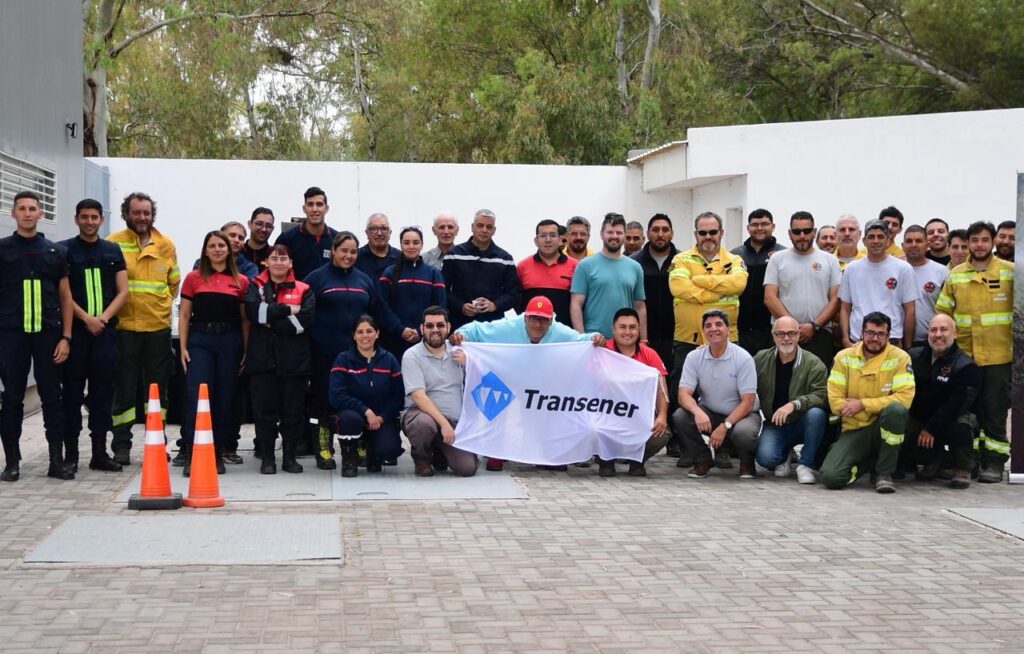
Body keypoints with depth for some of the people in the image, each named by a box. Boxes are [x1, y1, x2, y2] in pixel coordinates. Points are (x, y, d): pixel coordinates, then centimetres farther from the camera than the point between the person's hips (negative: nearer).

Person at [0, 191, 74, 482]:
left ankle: (57, 460, 7)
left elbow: (65, 297, 9)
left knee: (52, 397, 2)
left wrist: (65, 337, 1)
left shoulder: (56, 252, 9)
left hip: (48, 333, 1)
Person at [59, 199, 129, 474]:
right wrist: (87, 318, -12)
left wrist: (103, 317, -7)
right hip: (75, 330, -3)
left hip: (105, 331, 3)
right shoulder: (64, 250, 3)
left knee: (103, 393, 4)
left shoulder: (113, 251, 12)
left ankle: (100, 452, 9)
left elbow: (123, 292, 8)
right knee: (72, 393, -2)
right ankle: (70, 453, 2)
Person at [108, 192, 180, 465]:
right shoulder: (113, 244, -4)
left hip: (158, 326, 3)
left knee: (158, 387, 10)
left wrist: (162, 305, 9)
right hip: (124, 326, -3)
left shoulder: (166, 245, 6)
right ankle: (121, 445, 10)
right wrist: (112, 309, -1)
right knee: (124, 388, 2)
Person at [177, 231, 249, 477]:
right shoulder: (194, 278, 6)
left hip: (230, 342, 1)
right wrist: (183, 347, -2)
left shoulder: (241, 281, 7)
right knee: (196, 396, -10)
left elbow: (245, 319, 9)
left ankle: (217, 454, 13)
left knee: (224, 399, 4)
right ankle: (191, 455, -8)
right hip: (200, 341, -1)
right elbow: (184, 315, 6)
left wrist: (246, 351, 3)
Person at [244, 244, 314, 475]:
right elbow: (254, 312, -10)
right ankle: (267, 458, 8)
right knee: (264, 409, 0)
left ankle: (289, 456, 13)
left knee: (292, 410, 3)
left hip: (294, 359, 0)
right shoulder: (256, 287, 10)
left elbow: (306, 319, -8)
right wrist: (288, 310, -11)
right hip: (262, 358, 0)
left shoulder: (303, 289, 9)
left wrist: (271, 319, -11)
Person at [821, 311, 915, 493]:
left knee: (896, 409, -36)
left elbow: (905, 397, -17)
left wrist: (863, 404, -16)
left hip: (886, 428, -1)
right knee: (830, 476, -23)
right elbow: (835, 401, -6)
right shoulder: (844, 357, 1)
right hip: (854, 430, 1)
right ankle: (870, 461, 11)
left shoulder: (900, 357, -5)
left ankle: (884, 472, -16)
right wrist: (877, 406, -12)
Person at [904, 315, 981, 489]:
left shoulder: (966, 366, -13)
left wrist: (932, 428, -24)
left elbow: (958, 404, -21)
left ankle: (962, 469, -6)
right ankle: (933, 460, 11)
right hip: (919, 419, 4)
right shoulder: (914, 357, 4)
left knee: (961, 425, -37)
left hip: (953, 419, -4)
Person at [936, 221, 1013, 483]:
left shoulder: (1010, 272, -1)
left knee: (995, 411, 0)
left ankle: (994, 462, 7)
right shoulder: (955, 275, 8)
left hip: (998, 355, -3)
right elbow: (942, 311, 12)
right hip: (964, 354, 3)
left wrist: (1015, 340, -4)